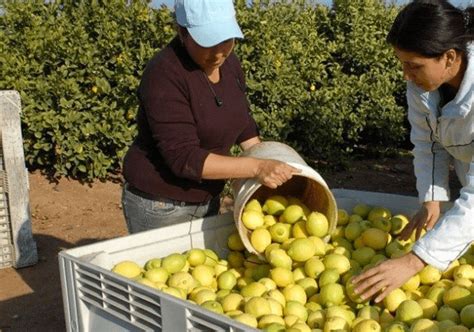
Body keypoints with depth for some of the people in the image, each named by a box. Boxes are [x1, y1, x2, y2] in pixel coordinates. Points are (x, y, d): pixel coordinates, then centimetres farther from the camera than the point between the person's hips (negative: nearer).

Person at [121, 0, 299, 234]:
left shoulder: (228, 63, -1)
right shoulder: (164, 75, -24)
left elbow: (242, 122, 14)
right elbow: (183, 157, -28)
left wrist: (268, 166, 4)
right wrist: (256, 167, -32)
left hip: (207, 199, 7)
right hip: (159, 204, -7)